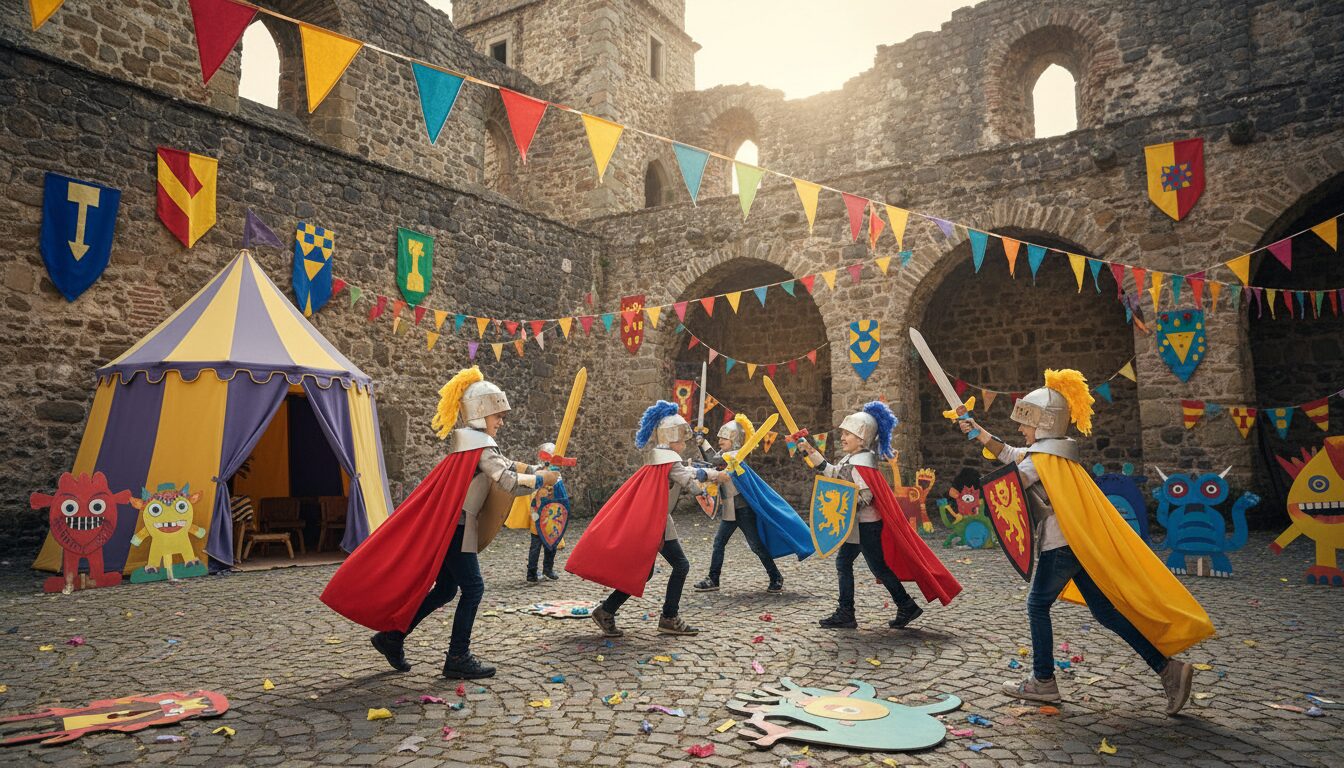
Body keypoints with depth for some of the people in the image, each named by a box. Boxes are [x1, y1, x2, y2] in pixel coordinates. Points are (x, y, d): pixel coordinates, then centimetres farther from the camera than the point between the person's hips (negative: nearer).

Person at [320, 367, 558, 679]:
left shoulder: (468, 442, 13)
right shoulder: (482, 446, -17)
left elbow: (501, 466, 18)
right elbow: (510, 484, -24)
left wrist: (533, 471, 6)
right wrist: (542, 480, -11)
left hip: (446, 525, 10)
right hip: (454, 527, -10)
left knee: (446, 588, 15)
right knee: (472, 588, -4)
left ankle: (392, 636, 23)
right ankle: (457, 658, 3)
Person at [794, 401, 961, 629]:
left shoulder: (860, 463, -21)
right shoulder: (851, 459, 9)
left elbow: (864, 497, -26)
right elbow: (832, 472, 17)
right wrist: (810, 452, 15)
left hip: (867, 525, -10)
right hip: (859, 525, 10)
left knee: (878, 566, 1)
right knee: (843, 562, 10)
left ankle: (907, 607, 16)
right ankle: (845, 613, 15)